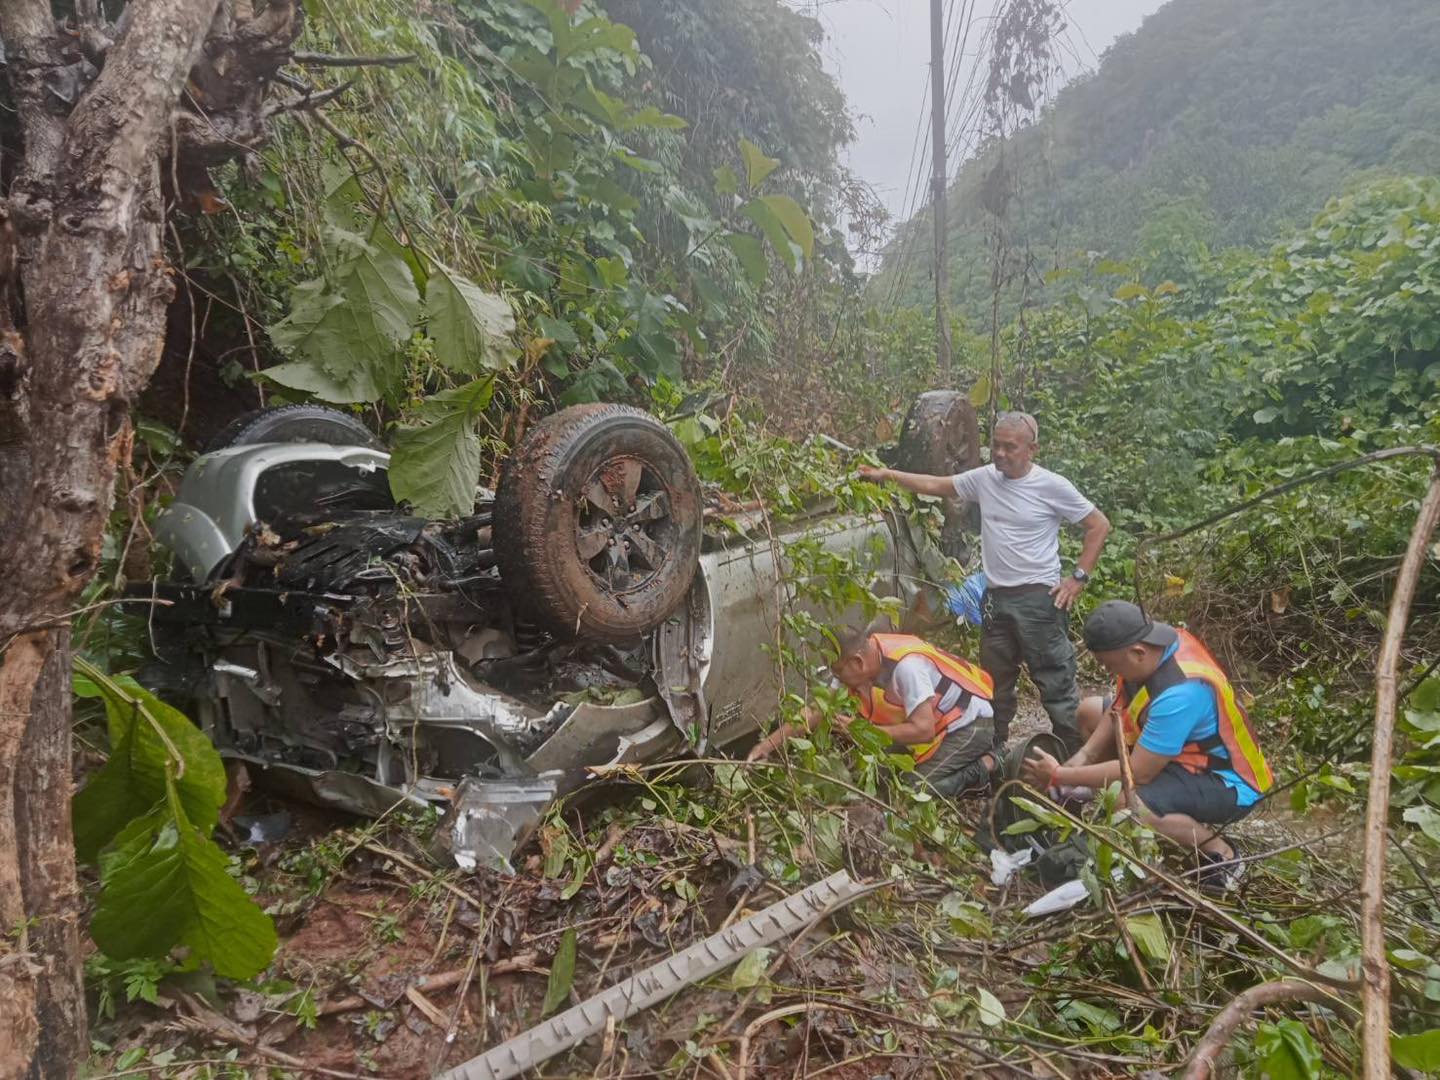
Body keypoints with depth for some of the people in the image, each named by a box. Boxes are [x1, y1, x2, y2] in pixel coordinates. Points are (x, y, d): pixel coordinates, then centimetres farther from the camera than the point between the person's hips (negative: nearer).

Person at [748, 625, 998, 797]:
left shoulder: (905, 666, -34)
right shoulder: (856, 668, -10)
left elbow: (922, 730, -32)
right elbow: (817, 710, -5)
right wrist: (770, 743, -11)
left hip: (972, 723, -9)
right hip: (938, 724, 9)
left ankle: (987, 767, 0)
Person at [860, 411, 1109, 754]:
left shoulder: (1052, 486, -10)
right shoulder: (983, 478, 3)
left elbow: (1099, 526, -3)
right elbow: (935, 485, 13)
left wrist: (1078, 577, -8)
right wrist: (887, 475, 6)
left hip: (1039, 598, -5)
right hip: (996, 597, 5)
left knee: (1057, 683, -1)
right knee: (995, 683, 16)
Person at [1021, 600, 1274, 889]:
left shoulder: (1179, 694, -36)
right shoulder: (1152, 642, -11)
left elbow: (1137, 772, -31)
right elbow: (1118, 708, 4)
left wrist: (1060, 776, -24)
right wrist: (1084, 754, -9)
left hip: (1226, 782, -10)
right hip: (1187, 749, 10)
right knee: (1090, 710, 11)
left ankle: (1219, 850, -8)